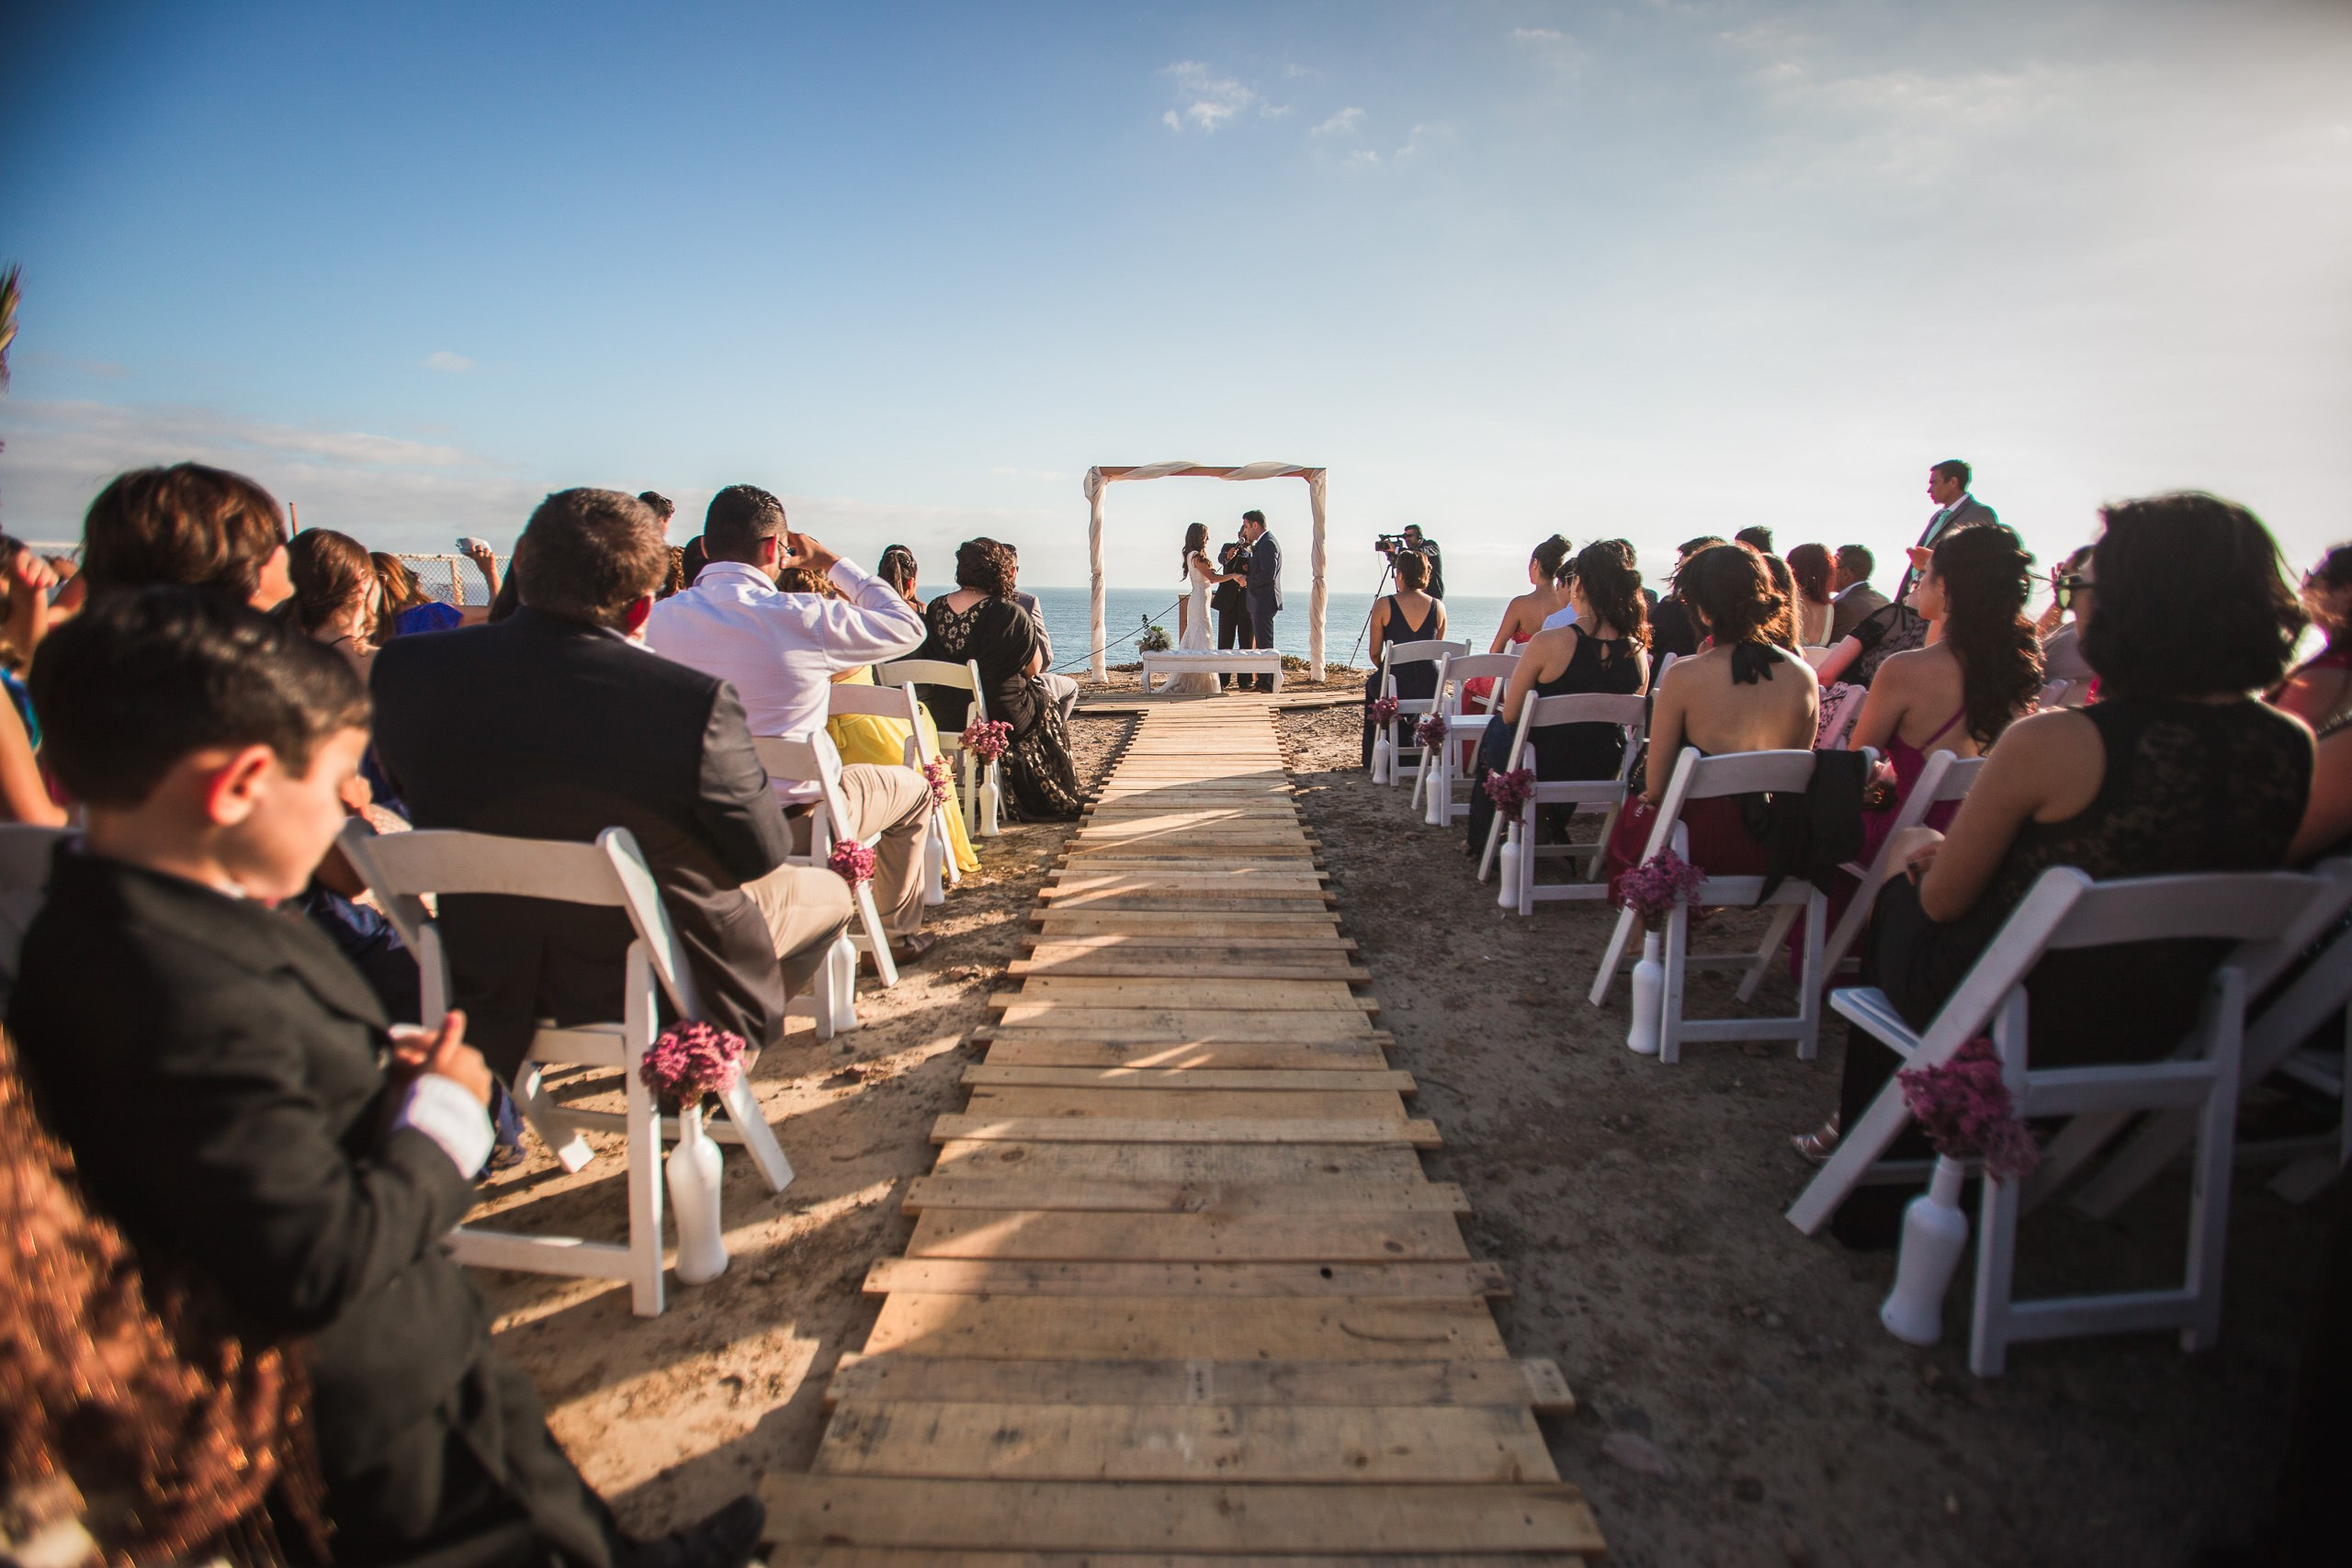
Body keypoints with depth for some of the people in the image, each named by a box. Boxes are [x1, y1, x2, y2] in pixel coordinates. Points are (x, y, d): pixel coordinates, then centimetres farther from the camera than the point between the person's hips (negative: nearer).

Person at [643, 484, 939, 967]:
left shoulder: (660, 618, -7)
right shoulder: (800, 618, -22)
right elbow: (907, 627, -8)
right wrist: (832, 563, 0)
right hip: (794, 826, -6)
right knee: (913, 789, 21)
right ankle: (900, 933, 33)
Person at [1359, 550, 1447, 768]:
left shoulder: (1383, 605, -7)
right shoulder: (1438, 607, 3)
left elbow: (1375, 654, -1)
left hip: (1396, 685, -3)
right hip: (1430, 688, 3)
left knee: (1372, 684, 33)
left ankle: (1372, 760, 40)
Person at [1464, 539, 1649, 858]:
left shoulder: (1547, 643, -24)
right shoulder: (1638, 652, -10)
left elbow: (1510, 715, -13)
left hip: (1541, 770, -4)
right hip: (1603, 773, 4)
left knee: (1495, 729, 29)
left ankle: (1481, 843, 42)